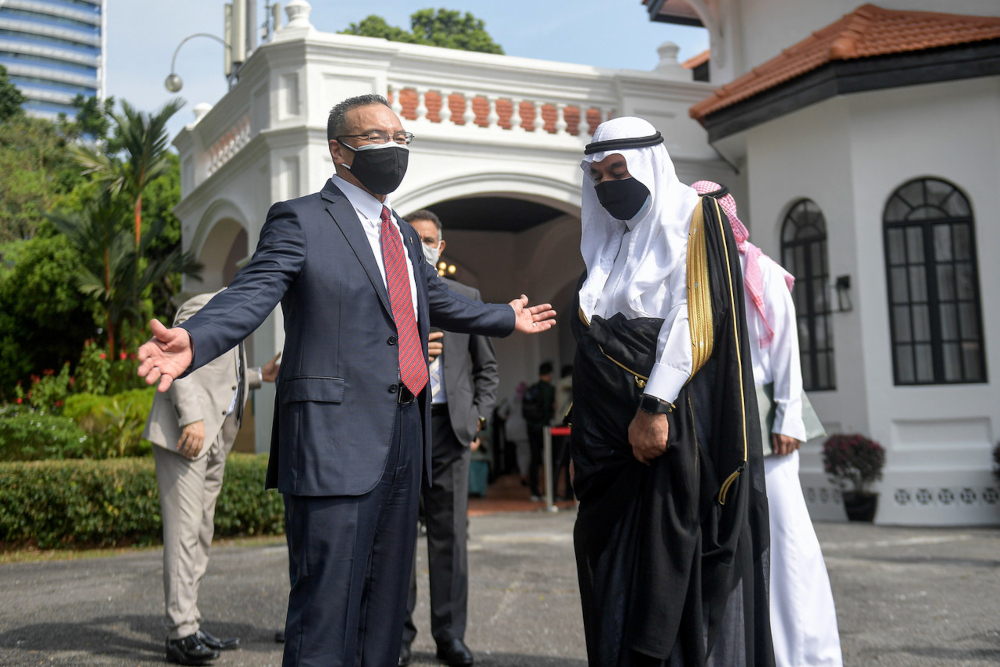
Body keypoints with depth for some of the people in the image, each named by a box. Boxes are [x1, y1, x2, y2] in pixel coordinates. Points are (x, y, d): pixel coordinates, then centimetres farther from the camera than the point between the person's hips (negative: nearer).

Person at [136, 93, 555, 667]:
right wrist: (193, 342, -35)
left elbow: (440, 302, 34)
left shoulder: (404, 233, 21)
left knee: (386, 603, 16)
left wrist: (508, 318, 44)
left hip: (405, 442, 8)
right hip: (338, 442, -8)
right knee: (327, 608, -7)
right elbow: (251, 296, -16)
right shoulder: (300, 221, -3)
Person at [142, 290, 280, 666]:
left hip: (213, 441, 10)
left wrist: (259, 377, 21)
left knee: (201, 535, 10)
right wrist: (191, 417, -27)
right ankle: (181, 635, -10)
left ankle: (190, 625, 15)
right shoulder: (204, 309, -6)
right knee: (184, 532, -11)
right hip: (184, 435, -10)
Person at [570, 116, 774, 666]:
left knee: (677, 568, -6)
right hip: (611, 431, 6)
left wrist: (656, 406, -19)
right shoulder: (604, 241, 19)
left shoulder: (694, 218, 1)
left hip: (679, 424, -6)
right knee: (616, 565, 4)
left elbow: (697, 320, -11)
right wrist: (582, 443, 12)